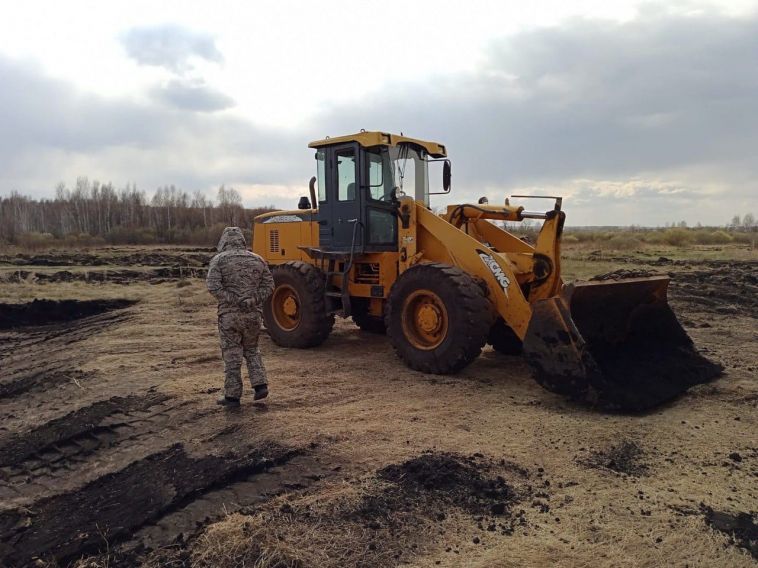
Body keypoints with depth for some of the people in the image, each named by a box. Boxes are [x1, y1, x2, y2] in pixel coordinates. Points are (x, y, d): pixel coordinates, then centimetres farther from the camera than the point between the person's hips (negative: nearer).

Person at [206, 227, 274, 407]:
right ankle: (260, 385, 9)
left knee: (232, 354, 5)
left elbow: (213, 286, -15)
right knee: (251, 350, 20)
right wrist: (254, 301, -5)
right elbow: (269, 285, 3)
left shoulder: (219, 260, -2)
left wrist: (232, 301, -13)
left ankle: (232, 396, 11)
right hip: (253, 313, 3)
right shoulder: (257, 259, 9)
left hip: (229, 314, -3)